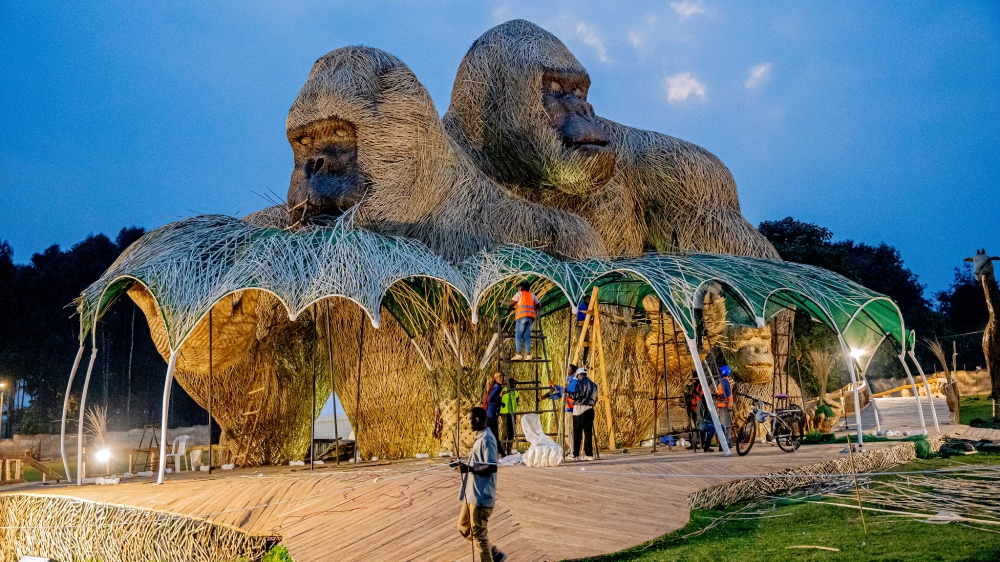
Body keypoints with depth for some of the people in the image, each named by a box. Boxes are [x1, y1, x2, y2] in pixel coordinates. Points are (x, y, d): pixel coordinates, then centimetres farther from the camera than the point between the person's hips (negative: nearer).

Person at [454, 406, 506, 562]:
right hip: (472, 494, 11)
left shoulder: (487, 439, -17)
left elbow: (492, 467, -24)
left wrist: (469, 468, -22)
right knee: (464, 528, 17)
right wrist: (464, 464, 11)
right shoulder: (480, 438, 14)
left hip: (481, 496, -11)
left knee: (478, 533, -1)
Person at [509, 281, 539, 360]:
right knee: (527, 336, 5)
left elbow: (511, 303, 4)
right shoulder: (532, 295, 23)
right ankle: (528, 354, -4)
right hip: (531, 316, 5)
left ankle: (518, 354, -17)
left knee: (518, 335, -6)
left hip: (522, 316, -5)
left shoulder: (519, 293, 9)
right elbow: (537, 305, 22)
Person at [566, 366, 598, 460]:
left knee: (577, 433, 0)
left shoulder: (580, 382, -6)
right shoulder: (593, 384, 15)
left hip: (579, 410, -6)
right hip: (590, 410, 6)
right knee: (588, 433, 7)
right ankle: (589, 454, 4)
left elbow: (577, 395, -16)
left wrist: (566, 393, -6)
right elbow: (595, 399, 15)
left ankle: (576, 454, 1)